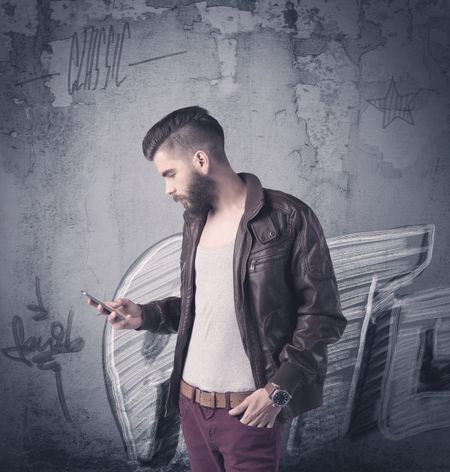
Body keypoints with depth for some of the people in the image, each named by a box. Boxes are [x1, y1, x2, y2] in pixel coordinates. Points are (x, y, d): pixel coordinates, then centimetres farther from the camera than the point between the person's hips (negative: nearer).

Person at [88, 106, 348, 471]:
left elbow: (322, 316, -11)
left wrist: (278, 389, -16)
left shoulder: (289, 218, -13)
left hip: (247, 407, -6)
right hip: (190, 400, 6)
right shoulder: (195, 220, 9)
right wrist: (145, 315, 3)